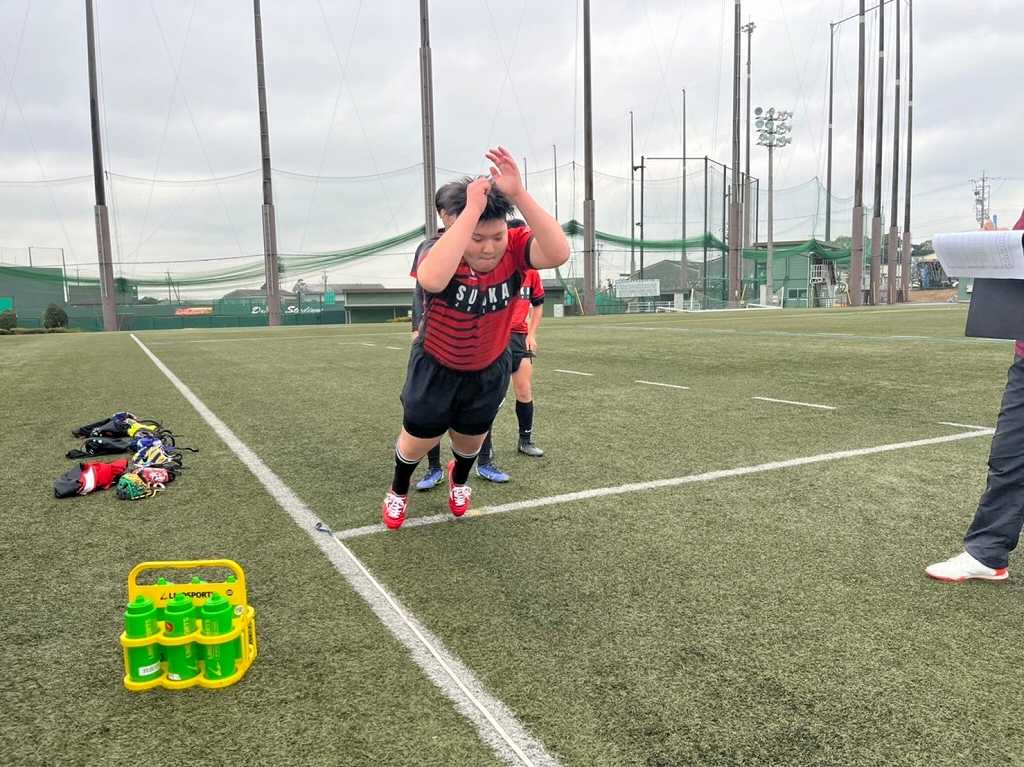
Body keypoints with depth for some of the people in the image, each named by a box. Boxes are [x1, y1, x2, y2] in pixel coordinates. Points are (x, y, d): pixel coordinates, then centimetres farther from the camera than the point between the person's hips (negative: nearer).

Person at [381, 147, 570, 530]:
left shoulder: (514, 248, -25)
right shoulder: (441, 251, -31)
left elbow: (559, 253, -47)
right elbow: (432, 279, -57)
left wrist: (518, 194, -53)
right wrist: (472, 209, -54)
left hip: (489, 371, 2)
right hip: (435, 369, -2)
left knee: (470, 442, 23)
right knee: (418, 441, 15)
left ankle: (459, 479, 60)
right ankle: (398, 491, 49)